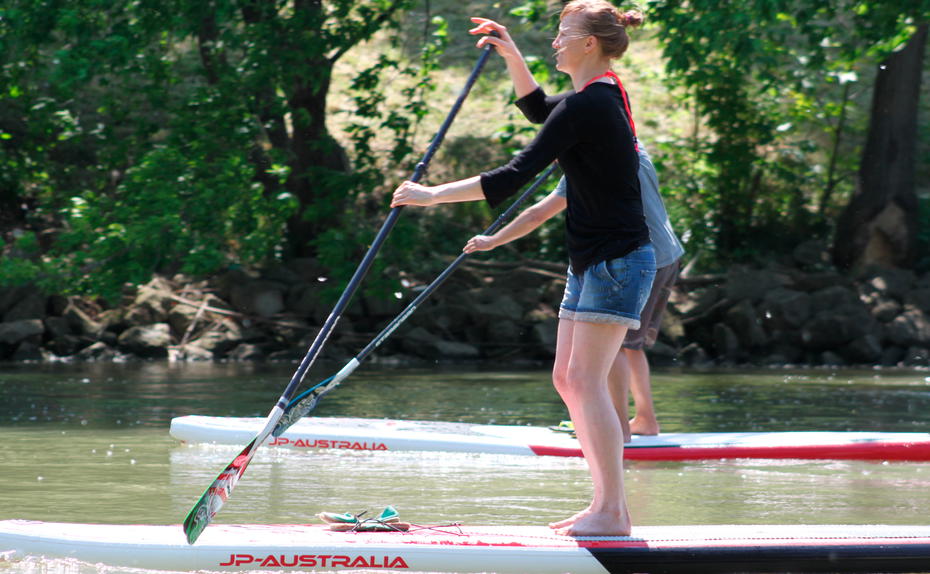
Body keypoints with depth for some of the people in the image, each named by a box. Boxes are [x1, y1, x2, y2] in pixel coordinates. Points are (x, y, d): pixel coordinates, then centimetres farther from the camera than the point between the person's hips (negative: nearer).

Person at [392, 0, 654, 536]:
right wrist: (512, 56, 23)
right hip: (593, 263, 10)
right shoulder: (604, 95, 13)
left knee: (586, 378, -12)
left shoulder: (587, 105, -18)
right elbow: (539, 109, 36)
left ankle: (613, 512, -12)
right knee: (567, 379, 10)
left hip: (617, 261, -10)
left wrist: (435, 195, -18)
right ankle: (608, 505, 12)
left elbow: (516, 175, -21)